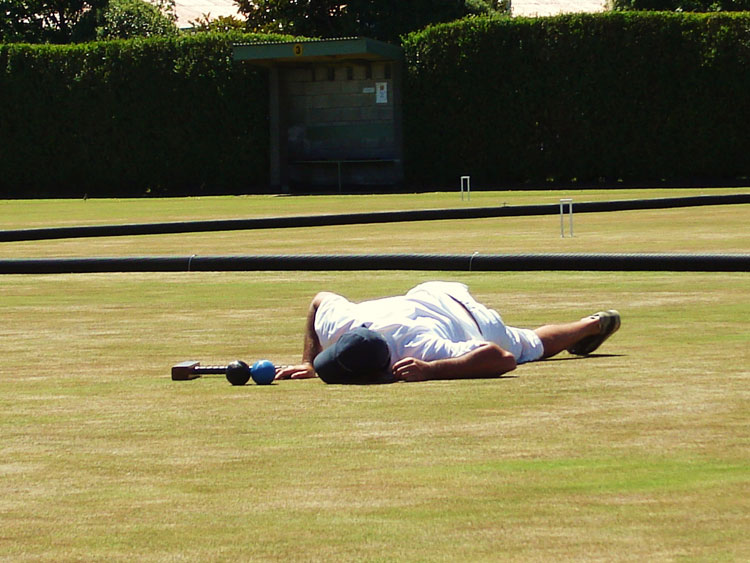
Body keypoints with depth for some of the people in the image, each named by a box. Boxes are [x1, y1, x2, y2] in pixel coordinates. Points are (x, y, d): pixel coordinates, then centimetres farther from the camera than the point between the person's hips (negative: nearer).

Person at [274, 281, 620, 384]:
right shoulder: (335, 322, -39)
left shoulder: (420, 350, -54)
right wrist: (308, 363, -21)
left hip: (474, 328, -4)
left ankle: (595, 325, 60)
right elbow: (320, 297, -13)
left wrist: (432, 370, -66)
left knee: (534, 345, 31)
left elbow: (503, 359, -59)